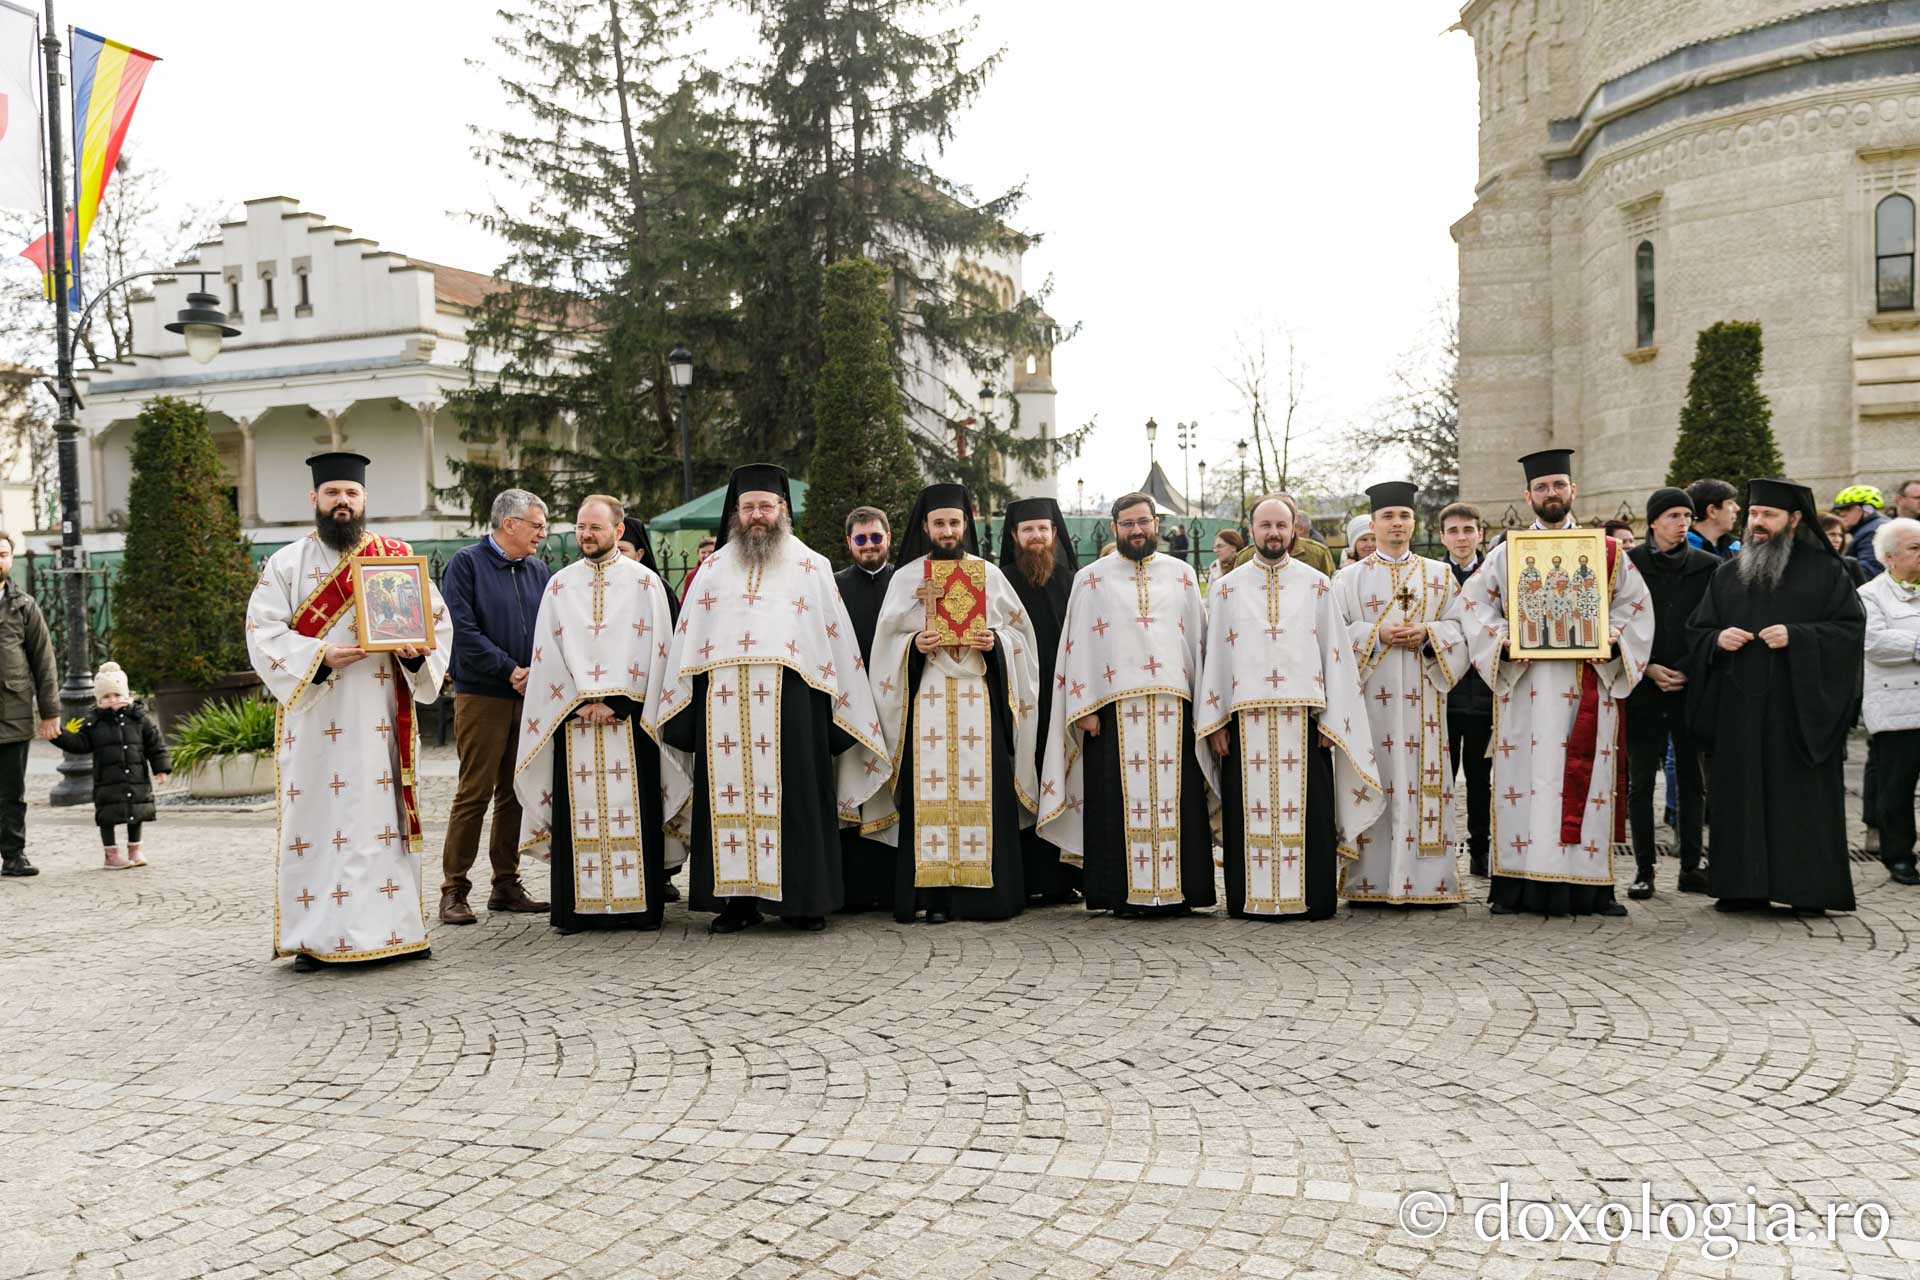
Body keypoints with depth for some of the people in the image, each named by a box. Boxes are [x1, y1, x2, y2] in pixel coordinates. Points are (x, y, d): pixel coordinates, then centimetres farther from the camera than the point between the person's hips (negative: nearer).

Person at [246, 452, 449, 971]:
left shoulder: (397, 558, 10)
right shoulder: (286, 564, 5)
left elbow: (436, 617, 10)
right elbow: (263, 633, -3)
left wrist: (417, 651, -11)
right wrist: (319, 656, -18)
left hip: (382, 716, 2)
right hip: (316, 716, -2)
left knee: (386, 815, 3)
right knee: (316, 820, -3)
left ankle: (395, 926, 9)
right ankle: (314, 938, 3)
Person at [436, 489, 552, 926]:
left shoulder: (538, 571, 13)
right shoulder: (467, 563, -4)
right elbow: (462, 630, -12)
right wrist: (510, 670, -14)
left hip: (529, 695, 6)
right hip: (482, 695, -6)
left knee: (516, 792, 10)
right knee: (474, 791, -5)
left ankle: (506, 885, 18)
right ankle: (454, 890, 2)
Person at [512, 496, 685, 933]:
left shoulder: (645, 582, 4)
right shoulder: (560, 585, 12)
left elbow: (652, 650, -2)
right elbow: (549, 652, 7)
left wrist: (615, 703, -10)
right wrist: (582, 702, -5)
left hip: (630, 716, -2)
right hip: (571, 717, 2)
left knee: (633, 810, -3)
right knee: (578, 811, 1)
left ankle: (638, 904, 2)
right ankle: (579, 906, 5)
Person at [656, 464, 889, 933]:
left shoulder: (810, 566, 10)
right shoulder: (714, 567, 16)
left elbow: (836, 638, 7)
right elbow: (688, 640, 15)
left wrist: (843, 702, -1)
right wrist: (680, 708, 8)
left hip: (789, 701, -2)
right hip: (725, 703, 2)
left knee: (794, 798, -3)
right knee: (731, 799, 0)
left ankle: (802, 898, 4)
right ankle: (736, 899, 4)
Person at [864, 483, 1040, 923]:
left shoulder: (989, 574, 10)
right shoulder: (906, 578, 10)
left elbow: (1020, 631, 12)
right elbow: (887, 641, 9)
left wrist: (995, 642, -8)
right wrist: (914, 645, -11)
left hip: (979, 697, 0)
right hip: (926, 700, 0)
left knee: (980, 787, -4)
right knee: (930, 789, -5)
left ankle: (983, 889, 2)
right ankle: (933, 893, -3)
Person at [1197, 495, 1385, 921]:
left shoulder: (1316, 586, 8)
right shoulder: (1229, 588, 10)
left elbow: (1335, 652, 6)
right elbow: (1214, 655, 8)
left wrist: (1331, 720, -2)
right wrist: (1214, 724, 1)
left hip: (1303, 718, 0)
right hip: (1245, 720, 1)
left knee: (1307, 813, -1)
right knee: (1250, 813, 1)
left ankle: (1311, 898, 7)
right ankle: (1252, 898, 8)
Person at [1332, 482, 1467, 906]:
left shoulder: (1440, 576, 14)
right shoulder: (1349, 578, 9)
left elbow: (1461, 629, 9)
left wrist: (1428, 634, -10)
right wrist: (1376, 635, -13)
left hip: (1421, 699, 1)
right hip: (1369, 699, -1)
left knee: (1422, 781, -2)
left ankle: (1427, 880, 3)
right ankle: (1369, 881, 1)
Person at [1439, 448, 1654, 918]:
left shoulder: (1607, 552, 12)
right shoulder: (1507, 552, 11)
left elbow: (1635, 606, 11)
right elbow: (1472, 604, 8)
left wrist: (1613, 638, -8)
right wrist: (1501, 639, -8)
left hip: (1588, 685, 1)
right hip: (1523, 683, 0)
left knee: (1586, 779, -1)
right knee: (1524, 775, -4)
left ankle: (1590, 886, 4)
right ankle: (1516, 886, 0)